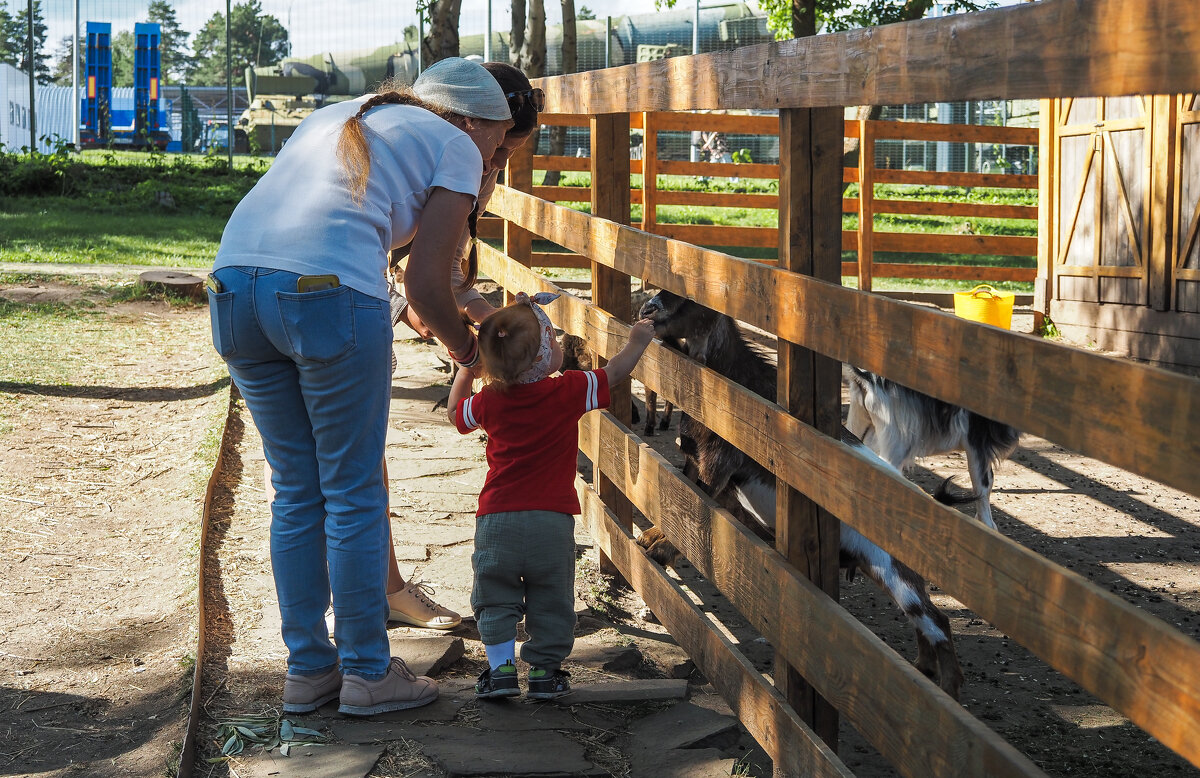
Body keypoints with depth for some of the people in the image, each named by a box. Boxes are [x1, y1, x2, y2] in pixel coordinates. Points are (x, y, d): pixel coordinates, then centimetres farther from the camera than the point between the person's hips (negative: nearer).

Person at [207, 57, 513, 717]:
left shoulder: (336, 116, 32)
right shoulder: (456, 147, 14)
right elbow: (424, 284, 4)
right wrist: (464, 346, 23)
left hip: (234, 283, 7)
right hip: (328, 290, -6)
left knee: (296, 490, 18)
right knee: (354, 494, 8)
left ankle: (307, 668, 25)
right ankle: (367, 673, 18)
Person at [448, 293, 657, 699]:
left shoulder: (489, 400, 0)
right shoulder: (568, 392, -7)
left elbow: (456, 412, 20)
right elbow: (614, 373, 6)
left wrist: (465, 372, 31)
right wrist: (637, 341, 23)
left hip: (497, 519, 1)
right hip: (552, 519, -1)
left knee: (495, 597, 14)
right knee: (551, 601, 12)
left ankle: (501, 668, 8)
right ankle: (544, 671, 15)